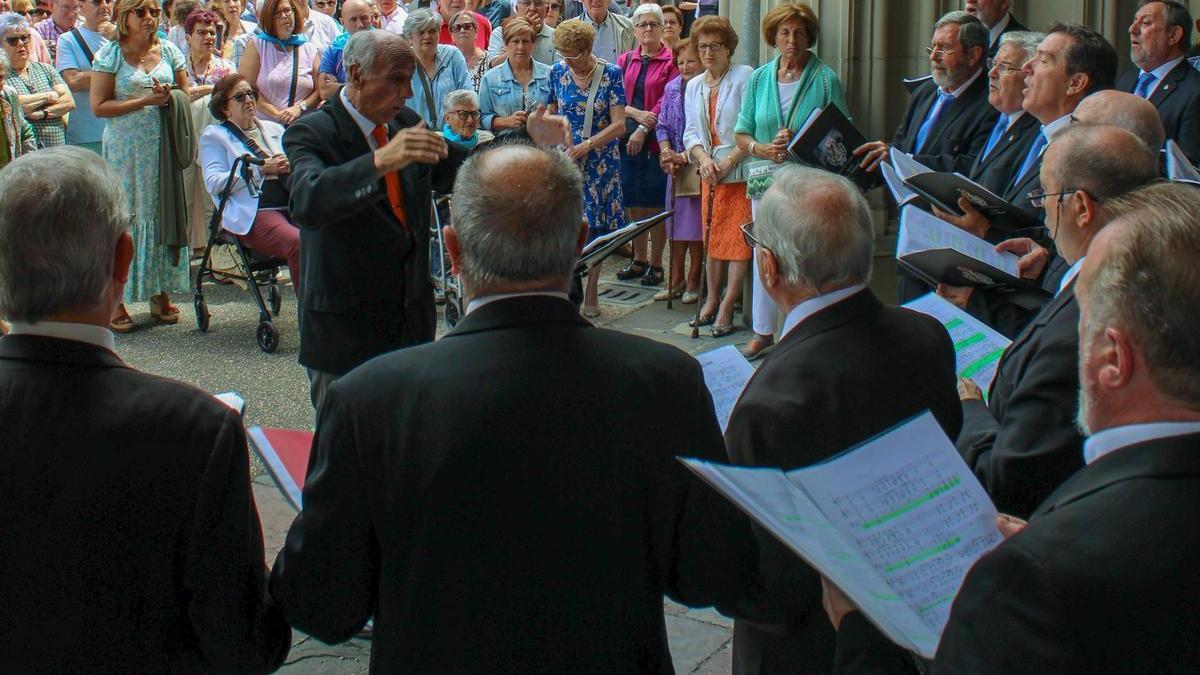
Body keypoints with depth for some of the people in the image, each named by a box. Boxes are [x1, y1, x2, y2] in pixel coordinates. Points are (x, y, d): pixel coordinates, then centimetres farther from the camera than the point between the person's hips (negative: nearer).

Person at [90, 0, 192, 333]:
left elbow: (186, 91, 17)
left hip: (165, 146, 3)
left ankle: (160, 293, 13)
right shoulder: (111, 54, -2)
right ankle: (116, 300, 3)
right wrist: (145, 101, -13)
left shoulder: (168, 51, 8)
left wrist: (170, 96, -5)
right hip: (125, 149, -3)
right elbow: (98, 106, -6)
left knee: (164, 215, 2)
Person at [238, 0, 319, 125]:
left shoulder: (310, 49, 13)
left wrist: (299, 108, -8)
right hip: (263, 125, -2)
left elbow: (320, 91, 10)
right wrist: (276, 114, -9)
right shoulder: (256, 44, 6)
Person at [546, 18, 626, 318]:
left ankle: (591, 294, 12)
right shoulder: (557, 72, 3)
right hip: (564, 159, 2)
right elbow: (551, 116, 13)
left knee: (596, 226, 3)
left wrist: (587, 145, -17)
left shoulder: (610, 74, -5)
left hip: (600, 161, -1)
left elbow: (619, 124, -8)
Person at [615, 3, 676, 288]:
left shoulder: (672, 61, -3)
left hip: (656, 140, -4)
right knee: (633, 203, 8)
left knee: (656, 203, -1)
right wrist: (637, 113, -12)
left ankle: (656, 263, 7)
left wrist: (645, 129, -15)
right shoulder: (625, 61, 12)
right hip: (628, 139, 4)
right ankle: (639, 259, 19)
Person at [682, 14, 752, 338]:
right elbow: (691, 132, 11)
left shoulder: (745, 77, -7)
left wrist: (729, 162, -17)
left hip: (740, 171, -6)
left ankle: (726, 307, -3)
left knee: (739, 238, -6)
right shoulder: (694, 86, 13)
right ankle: (712, 299, 18)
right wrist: (703, 159, -8)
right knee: (712, 236, 9)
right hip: (710, 171, 6)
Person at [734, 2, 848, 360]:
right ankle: (764, 331, 22)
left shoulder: (826, 79, -1)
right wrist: (765, 149, -9)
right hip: (767, 181, 4)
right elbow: (742, 136, 11)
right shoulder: (759, 79, 9)